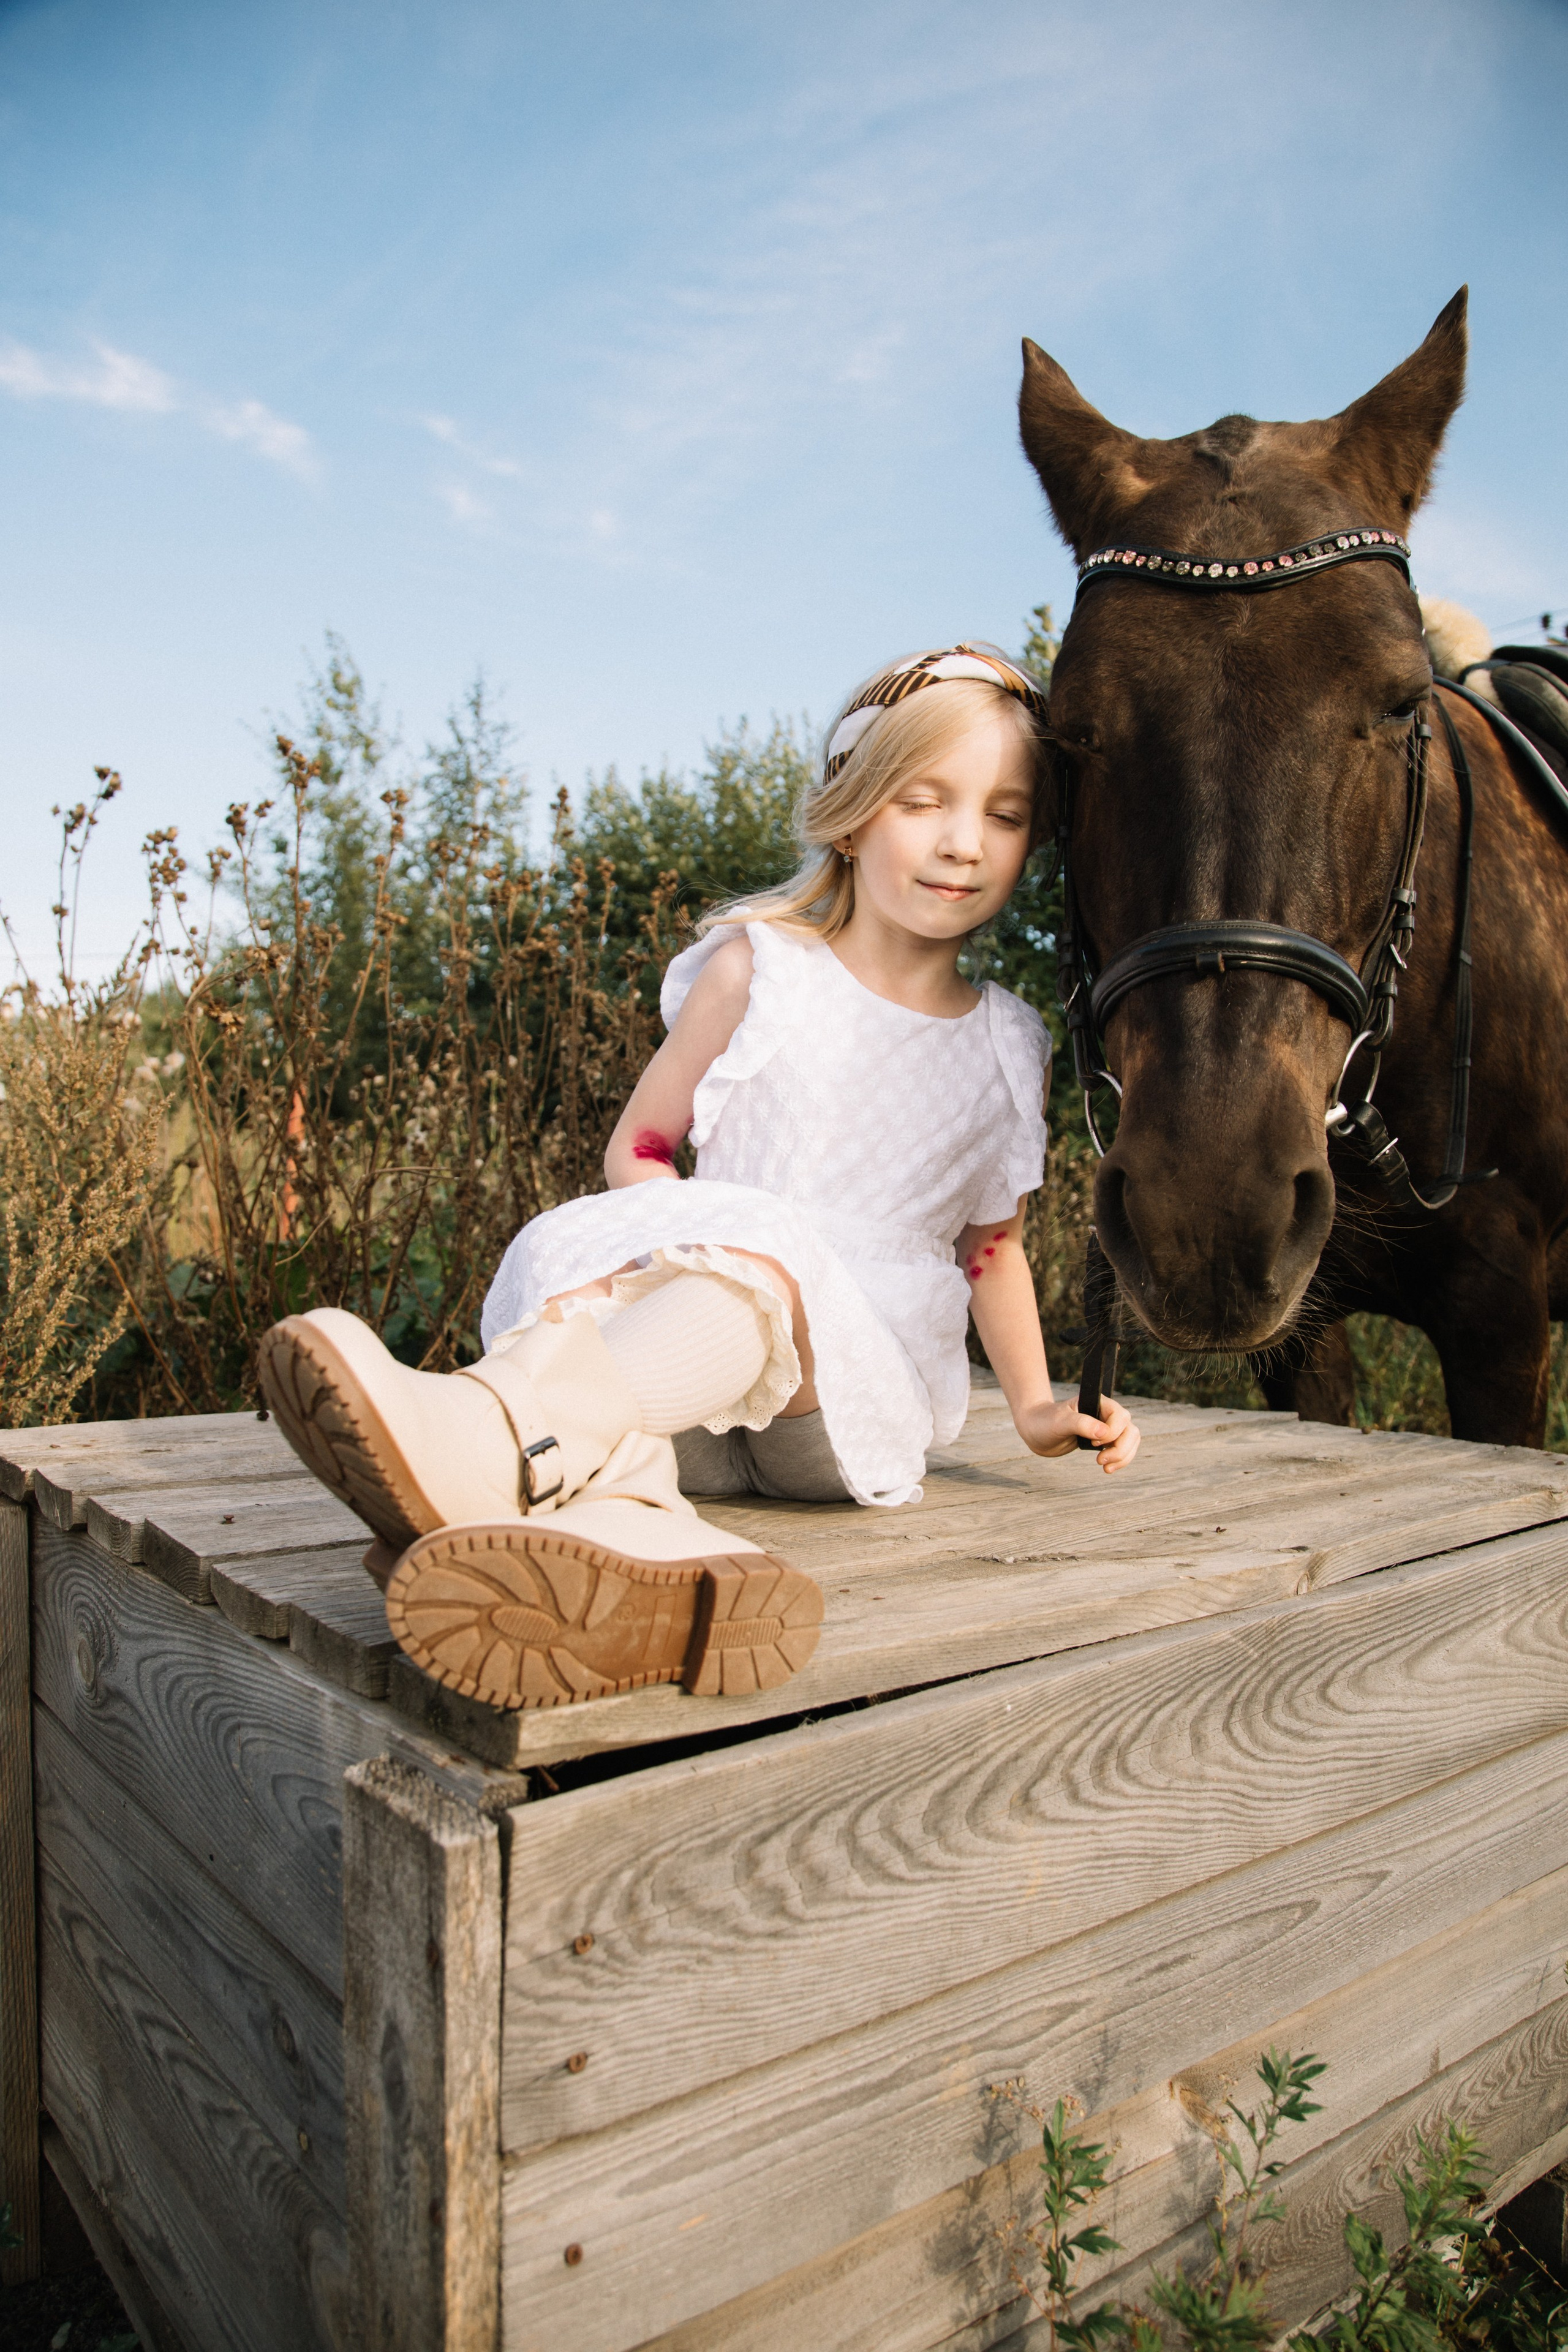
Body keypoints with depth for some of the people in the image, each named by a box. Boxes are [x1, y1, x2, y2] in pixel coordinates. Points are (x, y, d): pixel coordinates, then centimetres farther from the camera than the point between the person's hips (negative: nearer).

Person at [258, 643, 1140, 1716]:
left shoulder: (1010, 1045, 12)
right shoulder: (756, 970, 5)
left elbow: (994, 1245, 21)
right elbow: (638, 1148, 8)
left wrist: (1036, 1404, 10)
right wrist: (664, 1254, -12)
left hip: (866, 1385, 0)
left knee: (760, 1251, -36)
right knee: (575, 1257, -32)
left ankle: (491, 1437, -62)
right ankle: (619, 1517, -63)